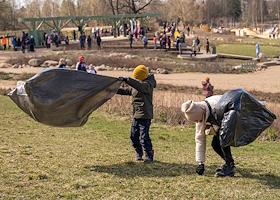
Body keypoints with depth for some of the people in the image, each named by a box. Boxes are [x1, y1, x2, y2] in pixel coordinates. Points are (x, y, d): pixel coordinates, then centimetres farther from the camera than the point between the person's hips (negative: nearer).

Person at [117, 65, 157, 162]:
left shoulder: (148, 84, -15)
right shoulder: (135, 85, 14)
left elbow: (140, 86, -36)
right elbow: (127, 90, 26)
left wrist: (127, 80, -44)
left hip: (145, 115, -9)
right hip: (136, 114, 9)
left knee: (144, 137, -9)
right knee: (134, 136, 11)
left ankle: (149, 156, 4)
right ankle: (139, 154, 27)